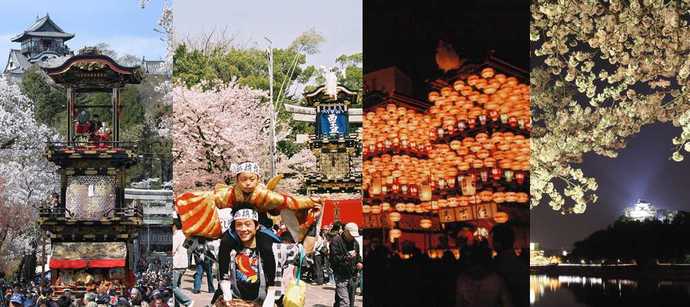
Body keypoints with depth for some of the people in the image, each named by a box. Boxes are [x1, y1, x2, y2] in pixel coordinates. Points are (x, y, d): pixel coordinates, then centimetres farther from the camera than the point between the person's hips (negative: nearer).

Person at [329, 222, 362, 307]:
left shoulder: (355, 242, 12)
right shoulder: (336, 241, -9)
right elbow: (334, 259, -16)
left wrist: (359, 262, 6)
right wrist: (348, 256, -21)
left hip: (352, 276, 7)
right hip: (341, 277, -7)